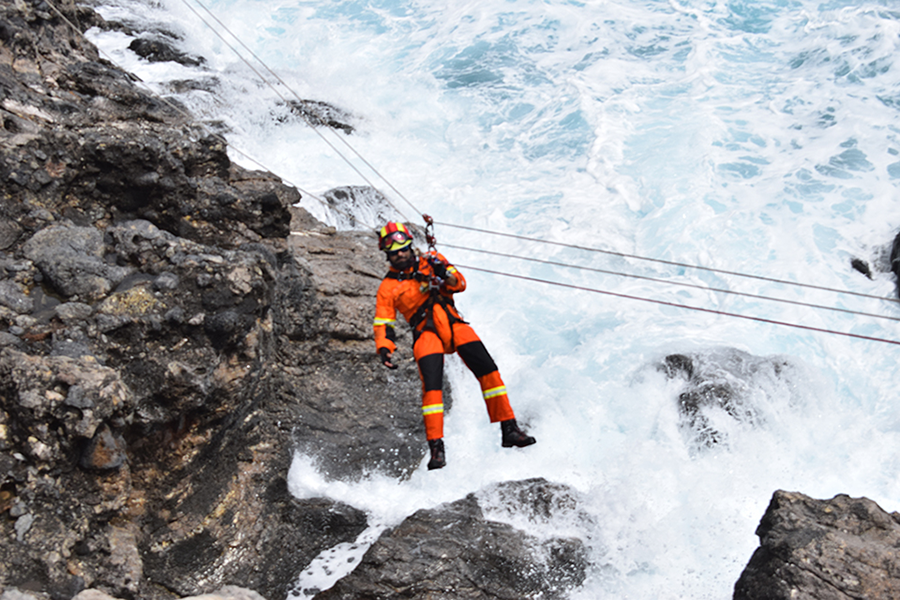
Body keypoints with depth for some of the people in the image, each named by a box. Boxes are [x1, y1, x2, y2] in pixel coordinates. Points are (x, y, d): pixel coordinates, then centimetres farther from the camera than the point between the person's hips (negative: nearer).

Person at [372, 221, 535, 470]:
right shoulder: (388, 287, 12)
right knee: (432, 385, -22)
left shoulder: (430, 261, 16)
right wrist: (384, 350, -10)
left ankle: (509, 430, -4)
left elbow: (460, 284, 10)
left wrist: (444, 273, -11)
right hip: (426, 332, -2)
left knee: (488, 370, -11)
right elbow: (383, 324, 8)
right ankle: (436, 447, -18)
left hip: (453, 324, 2)